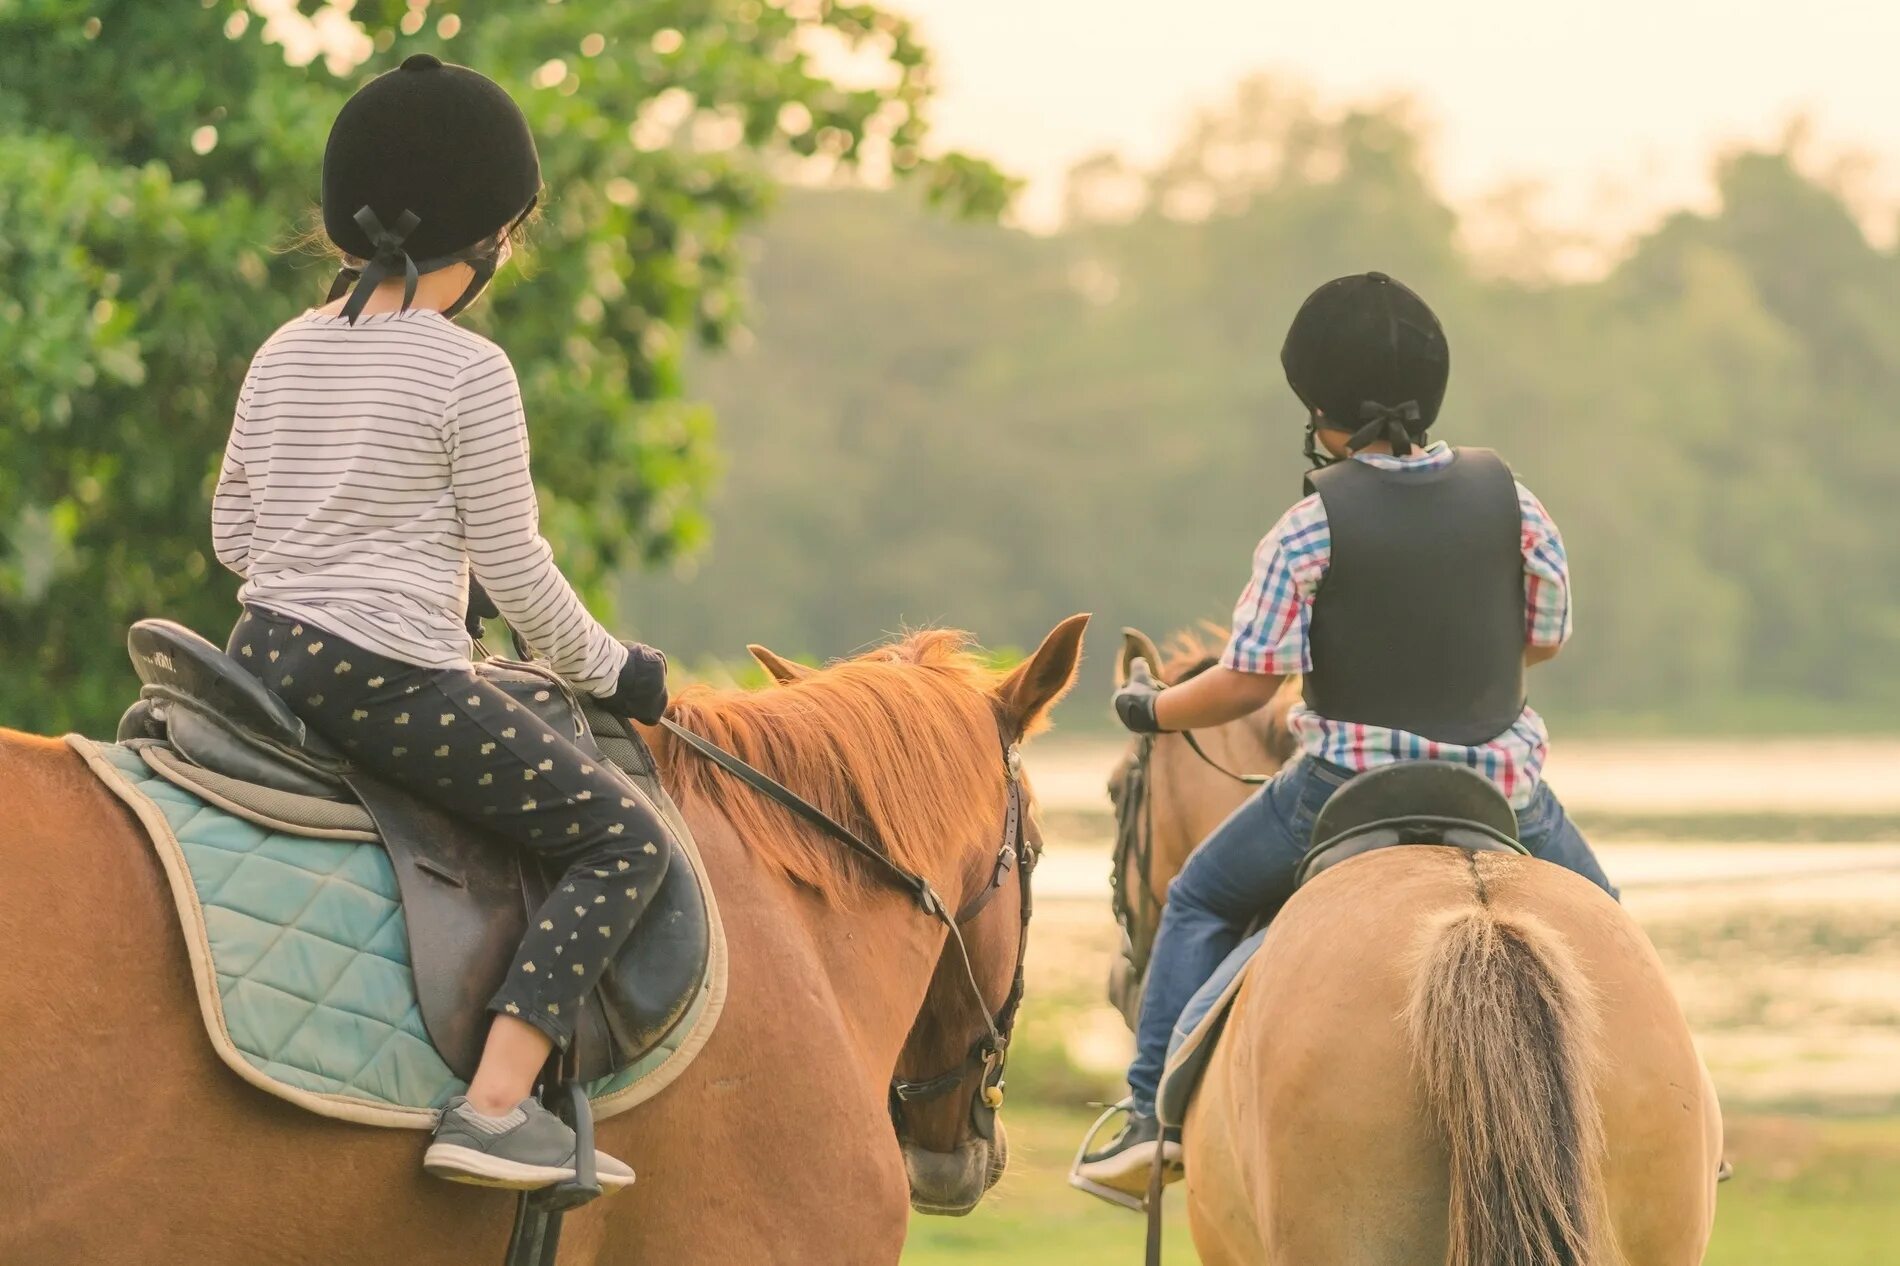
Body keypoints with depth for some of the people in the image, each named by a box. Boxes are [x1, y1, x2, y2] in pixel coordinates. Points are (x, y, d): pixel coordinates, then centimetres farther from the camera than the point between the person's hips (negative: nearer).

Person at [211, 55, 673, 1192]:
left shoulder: (285, 353, 11)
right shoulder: (469, 370, -10)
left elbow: (232, 531, 18)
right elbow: (513, 567, -7)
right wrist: (610, 672, 7)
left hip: (265, 657, 8)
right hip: (395, 681, -8)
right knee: (625, 838, -3)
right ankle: (496, 1108, -17)